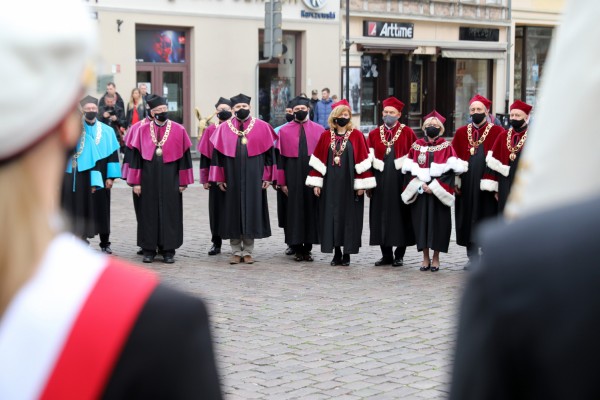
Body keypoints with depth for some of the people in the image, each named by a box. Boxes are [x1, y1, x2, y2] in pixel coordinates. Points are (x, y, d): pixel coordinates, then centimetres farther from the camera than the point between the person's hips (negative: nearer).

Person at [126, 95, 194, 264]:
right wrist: (135, 181, -1)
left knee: (170, 214, 3)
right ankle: (149, 250, 14)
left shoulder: (179, 130, 0)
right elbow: (136, 155, 4)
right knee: (149, 213, 5)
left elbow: (184, 155, 1)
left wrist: (183, 181, -2)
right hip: (149, 179, 1)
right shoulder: (143, 130, 3)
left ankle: (168, 250, 11)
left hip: (170, 180, -1)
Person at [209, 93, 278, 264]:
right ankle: (236, 252, 13)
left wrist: (267, 176, -2)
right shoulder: (224, 129, 4)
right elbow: (217, 153, 5)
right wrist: (219, 178, -1)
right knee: (233, 212, 4)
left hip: (253, 177, -1)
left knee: (251, 211, 2)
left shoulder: (262, 127, 2)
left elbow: (269, 152, 3)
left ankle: (248, 251, 12)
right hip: (232, 178, 1)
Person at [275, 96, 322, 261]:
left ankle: (308, 248, 15)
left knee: (311, 209, 5)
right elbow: (279, 157, 0)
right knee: (294, 210, 3)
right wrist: (281, 182, -5)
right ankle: (297, 249, 11)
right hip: (292, 177, -1)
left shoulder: (319, 130, 4)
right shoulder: (284, 131, 3)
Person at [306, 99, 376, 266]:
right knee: (332, 216, 4)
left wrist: (361, 184, -8)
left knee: (348, 216, 1)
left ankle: (346, 254, 10)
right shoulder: (326, 136, 5)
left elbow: (363, 160, -3)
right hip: (330, 183, 2)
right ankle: (337, 253, 13)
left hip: (349, 183, -2)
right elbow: (318, 160, 6)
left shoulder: (356, 136, -1)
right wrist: (316, 183, 0)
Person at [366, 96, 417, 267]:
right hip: (380, 181, 3)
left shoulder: (408, 133, 2)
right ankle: (386, 255, 14)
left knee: (400, 217, 1)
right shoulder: (373, 134, 9)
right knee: (381, 217, 4)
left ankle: (399, 255, 10)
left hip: (400, 181, -3)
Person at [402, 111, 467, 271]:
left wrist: (434, 187, -12)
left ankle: (436, 258, 10)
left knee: (438, 222, -1)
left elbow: (452, 170, -5)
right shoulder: (416, 146, 7)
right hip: (419, 191, 2)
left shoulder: (446, 147, 1)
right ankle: (425, 257, 12)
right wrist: (420, 184, -9)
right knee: (421, 221, 2)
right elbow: (409, 168, 5)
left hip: (438, 192, -2)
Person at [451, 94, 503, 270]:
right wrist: (456, 180, 2)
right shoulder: (461, 133, 10)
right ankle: (472, 257, 16)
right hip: (467, 184, 3)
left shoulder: (497, 132, 0)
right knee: (468, 220, 7)